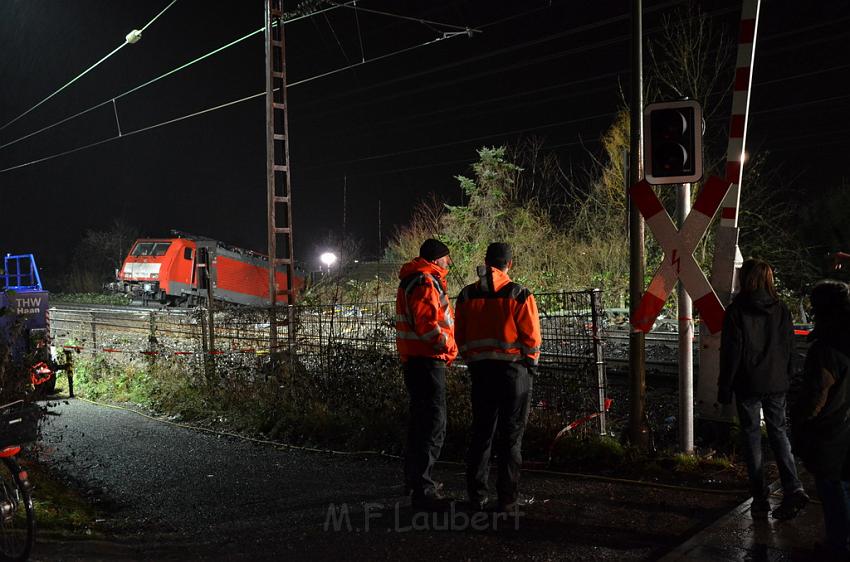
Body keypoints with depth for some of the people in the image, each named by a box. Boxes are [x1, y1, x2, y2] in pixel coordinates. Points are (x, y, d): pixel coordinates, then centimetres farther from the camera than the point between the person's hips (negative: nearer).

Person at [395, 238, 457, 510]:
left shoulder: (413, 281, 19)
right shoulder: (426, 282, -15)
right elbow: (427, 324, -25)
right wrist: (448, 345, -14)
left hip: (414, 359, 11)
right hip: (427, 362, -11)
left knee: (420, 420, 22)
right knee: (433, 425, -11)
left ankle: (413, 478, 37)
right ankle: (423, 491, -11)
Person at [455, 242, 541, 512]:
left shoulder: (467, 295, 5)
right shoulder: (520, 295, -8)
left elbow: (461, 338, 8)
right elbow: (531, 337, -7)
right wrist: (530, 365, 6)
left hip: (480, 370, 4)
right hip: (514, 369, -4)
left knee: (481, 432, 13)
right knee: (511, 435, 3)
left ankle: (476, 495, 16)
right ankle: (507, 497, 6)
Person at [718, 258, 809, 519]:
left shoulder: (736, 311, -11)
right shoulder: (781, 309, 2)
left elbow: (731, 352, -11)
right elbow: (789, 348, 7)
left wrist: (724, 388, -4)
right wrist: (786, 380, 16)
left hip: (748, 385, -4)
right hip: (777, 383, 4)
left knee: (752, 437, 6)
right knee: (779, 432, 13)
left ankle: (760, 498, 8)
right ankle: (793, 488, -3)